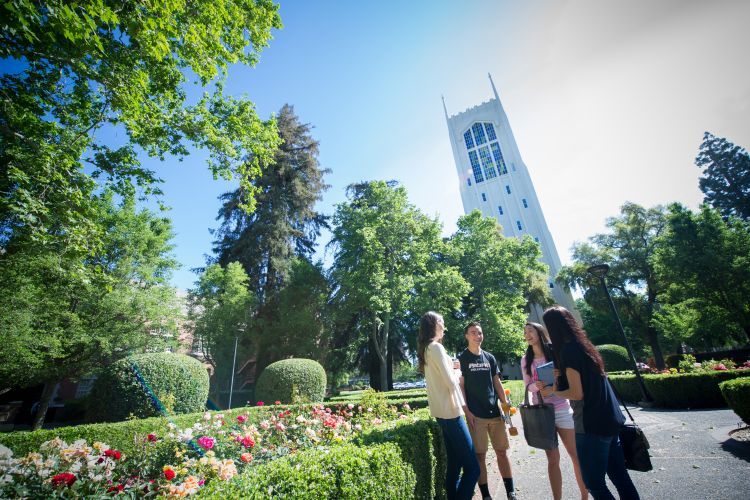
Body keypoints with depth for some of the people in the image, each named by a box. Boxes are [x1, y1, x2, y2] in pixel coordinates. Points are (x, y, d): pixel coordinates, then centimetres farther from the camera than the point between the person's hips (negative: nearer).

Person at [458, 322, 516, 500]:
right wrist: (467, 411, -11)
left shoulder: (489, 357, 9)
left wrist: (505, 403, 4)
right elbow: (460, 386, -6)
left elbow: (497, 382, 13)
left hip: (495, 412, 4)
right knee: (480, 455, 3)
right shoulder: (462, 358, -5)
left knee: (502, 452, 11)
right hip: (476, 415, -4)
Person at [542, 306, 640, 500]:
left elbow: (577, 393, -19)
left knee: (594, 482, 6)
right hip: (609, 419, 9)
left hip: (592, 425, -9)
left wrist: (552, 392, -5)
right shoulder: (582, 345, 7)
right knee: (619, 476, 18)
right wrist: (559, 383, 15)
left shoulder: (568, 350, -20)